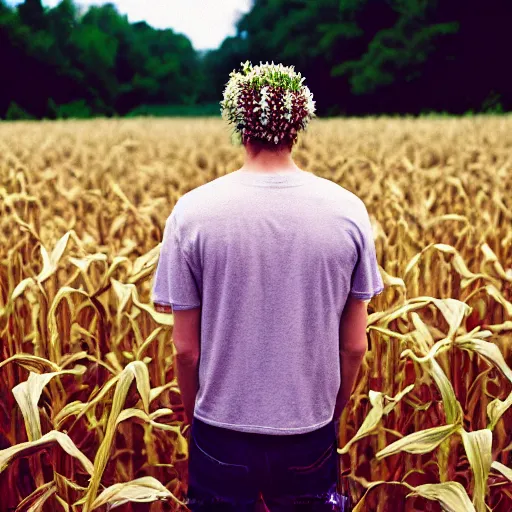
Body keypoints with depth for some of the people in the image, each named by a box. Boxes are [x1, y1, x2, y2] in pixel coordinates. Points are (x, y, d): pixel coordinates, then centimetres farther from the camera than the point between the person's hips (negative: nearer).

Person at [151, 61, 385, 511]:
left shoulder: (192, 213, -14)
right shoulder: (349, 211, -10)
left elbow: (186, 347, -8)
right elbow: (355, 346, -4)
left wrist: (194, 419, 9)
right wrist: (333, 416, 13)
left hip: (222, 434, -1)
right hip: (310, 433, 1)